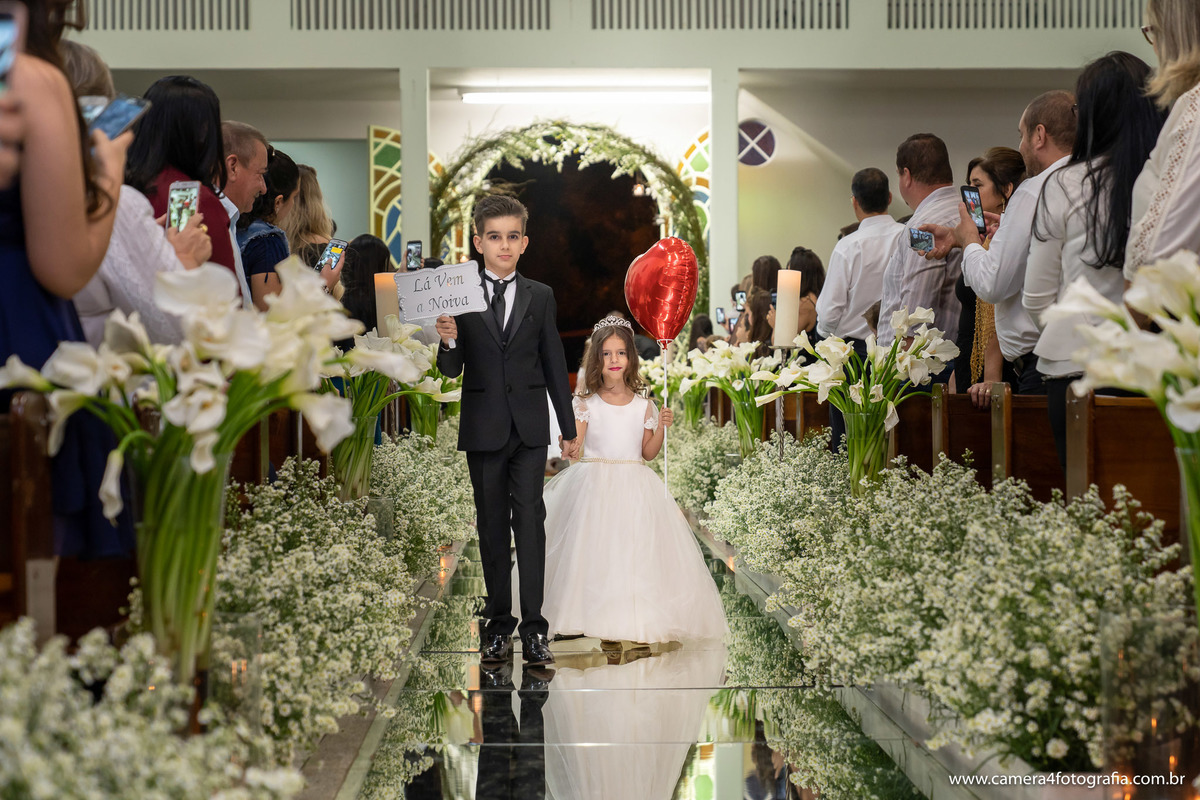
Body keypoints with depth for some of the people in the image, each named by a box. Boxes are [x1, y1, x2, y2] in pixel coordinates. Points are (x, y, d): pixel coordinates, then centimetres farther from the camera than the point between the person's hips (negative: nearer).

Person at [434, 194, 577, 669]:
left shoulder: (540, 297, 6)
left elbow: (554, 364, 9)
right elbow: (451, 372, 0)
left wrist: (569, 427, 10)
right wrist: (448, 342, -23)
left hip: (529, 427, 0)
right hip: (483, 429, 0)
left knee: (530, 518, -8)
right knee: (491, 524, 7)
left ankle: (534, 626, -8)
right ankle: (498, 624, 15)